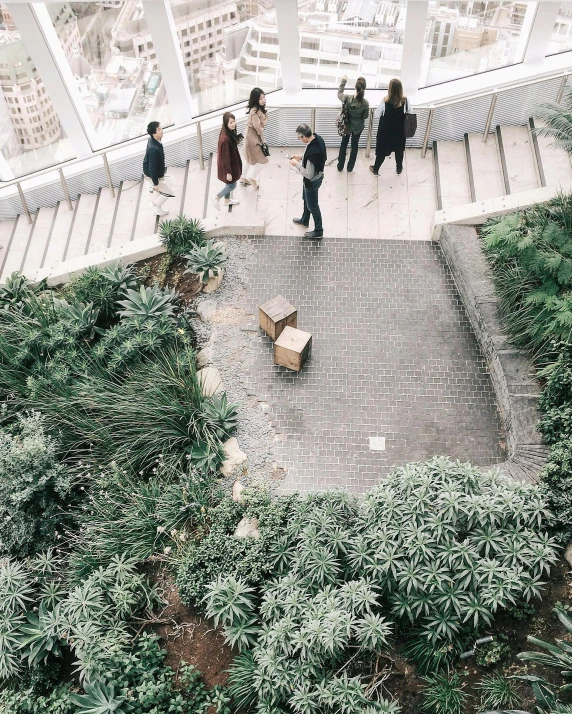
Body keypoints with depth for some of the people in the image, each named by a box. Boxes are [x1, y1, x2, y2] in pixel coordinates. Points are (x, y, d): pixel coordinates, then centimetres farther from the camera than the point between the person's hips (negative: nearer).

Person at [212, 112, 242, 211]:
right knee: (232, 185, 11)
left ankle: (227, 200, 48)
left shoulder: (229, 132, -8)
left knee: (229, 183, 27)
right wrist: (228, 172, -21)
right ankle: (217, 197, 26)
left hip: (231, 162, 9)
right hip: (228, 165, -9)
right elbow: (225, 156, -27)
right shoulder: (225, 138, -35)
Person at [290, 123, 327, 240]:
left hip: (312, 181, -9)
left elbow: (309, 174, -30)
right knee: (306, 199, 30)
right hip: (317, 176, 9)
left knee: (312, 205, 12)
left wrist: (297, 164, -18)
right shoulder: (318, 138, -11)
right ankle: (305, 220, 55)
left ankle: (318, 232, 30)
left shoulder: (312, 152, -39)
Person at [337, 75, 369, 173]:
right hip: (358, 127, 0)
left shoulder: (347, 98, -25)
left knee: (344, 144, 22)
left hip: (347, 125, 1)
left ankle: (340, 166, 32)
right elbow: (365, 116, -11)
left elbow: (339, 93, -3)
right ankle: (350, 168, 32)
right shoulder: (365, 102, -26)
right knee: (354, 145, 20)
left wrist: (344, 81, 6)